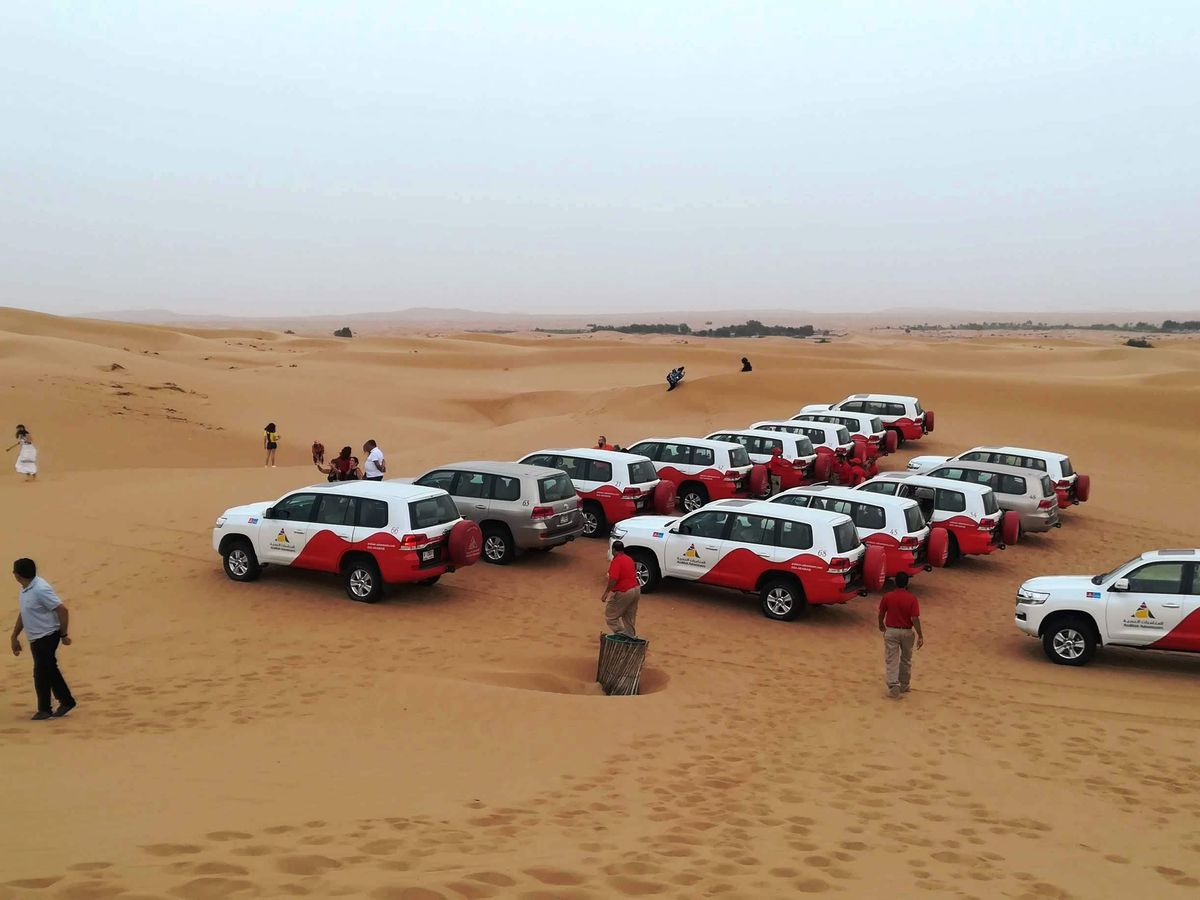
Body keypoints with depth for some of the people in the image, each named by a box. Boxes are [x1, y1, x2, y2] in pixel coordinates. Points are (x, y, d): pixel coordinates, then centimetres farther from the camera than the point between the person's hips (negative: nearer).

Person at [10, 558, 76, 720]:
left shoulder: (41, 590, -24)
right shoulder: (25, 589, 6)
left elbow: (62, 609, -23)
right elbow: (23, 614, 18)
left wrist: (64, 634, -16)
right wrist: (14, 637, 19)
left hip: (46, 638, -9)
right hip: (36, 639, 9)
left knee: (41, 674, 0)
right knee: (50, 671, 16)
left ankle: (44, 709, 14)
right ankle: (66, 701, 27)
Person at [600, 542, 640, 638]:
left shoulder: (616, 560, -15)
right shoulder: (629, 559, 13)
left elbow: (613, 579, -23)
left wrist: (606, 593, -17)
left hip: (623, 593, -9)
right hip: (636, 590, 9)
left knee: (610, 616, 2)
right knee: (630, 618, 17)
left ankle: (621, 634, -7)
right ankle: (631, 637, 17)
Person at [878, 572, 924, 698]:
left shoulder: (887, 597, -8)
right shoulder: (912, 598, -12)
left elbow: (881, 614, 3)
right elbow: (915, 618, -16)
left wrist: (881, 626, 23)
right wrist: (920, 636, -10)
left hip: (891, 631, -1)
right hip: (907, 632, 1)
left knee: (891, 660, 1)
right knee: (906, 659, 18)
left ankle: (893, 686, -12)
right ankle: (904, 685, 28)